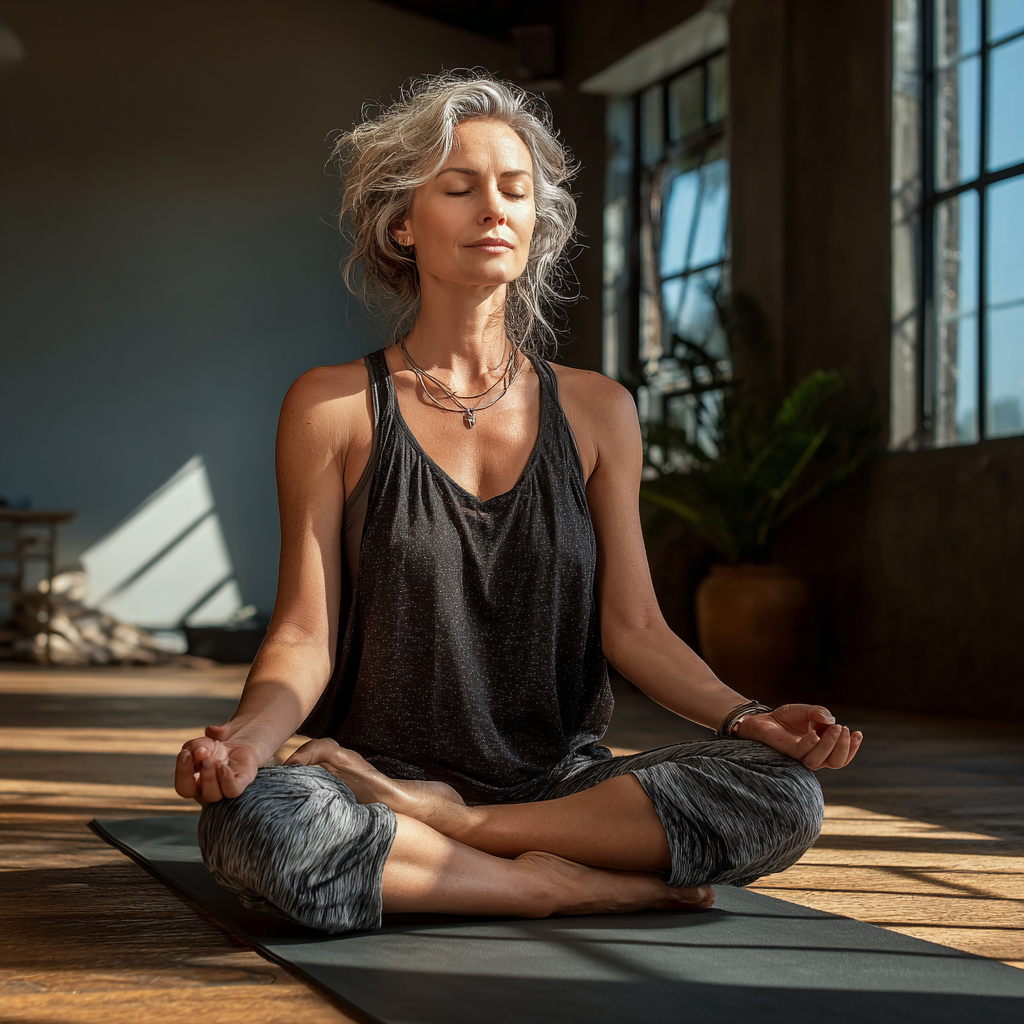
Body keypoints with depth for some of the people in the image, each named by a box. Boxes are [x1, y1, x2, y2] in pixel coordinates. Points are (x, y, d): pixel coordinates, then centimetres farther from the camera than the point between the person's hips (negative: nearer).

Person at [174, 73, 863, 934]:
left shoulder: (596, 412, 9)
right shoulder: (334, 408, 3)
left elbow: (633, 627, 6)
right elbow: (304, 635, -2)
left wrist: (747, 717, -12)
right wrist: (246, 735, -24)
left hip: (561, 782, 3)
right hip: (383, 771, -2)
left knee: (785, 794, -24)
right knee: (251, 822, -36)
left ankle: (455, 826, -17)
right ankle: (591, 883, -20)